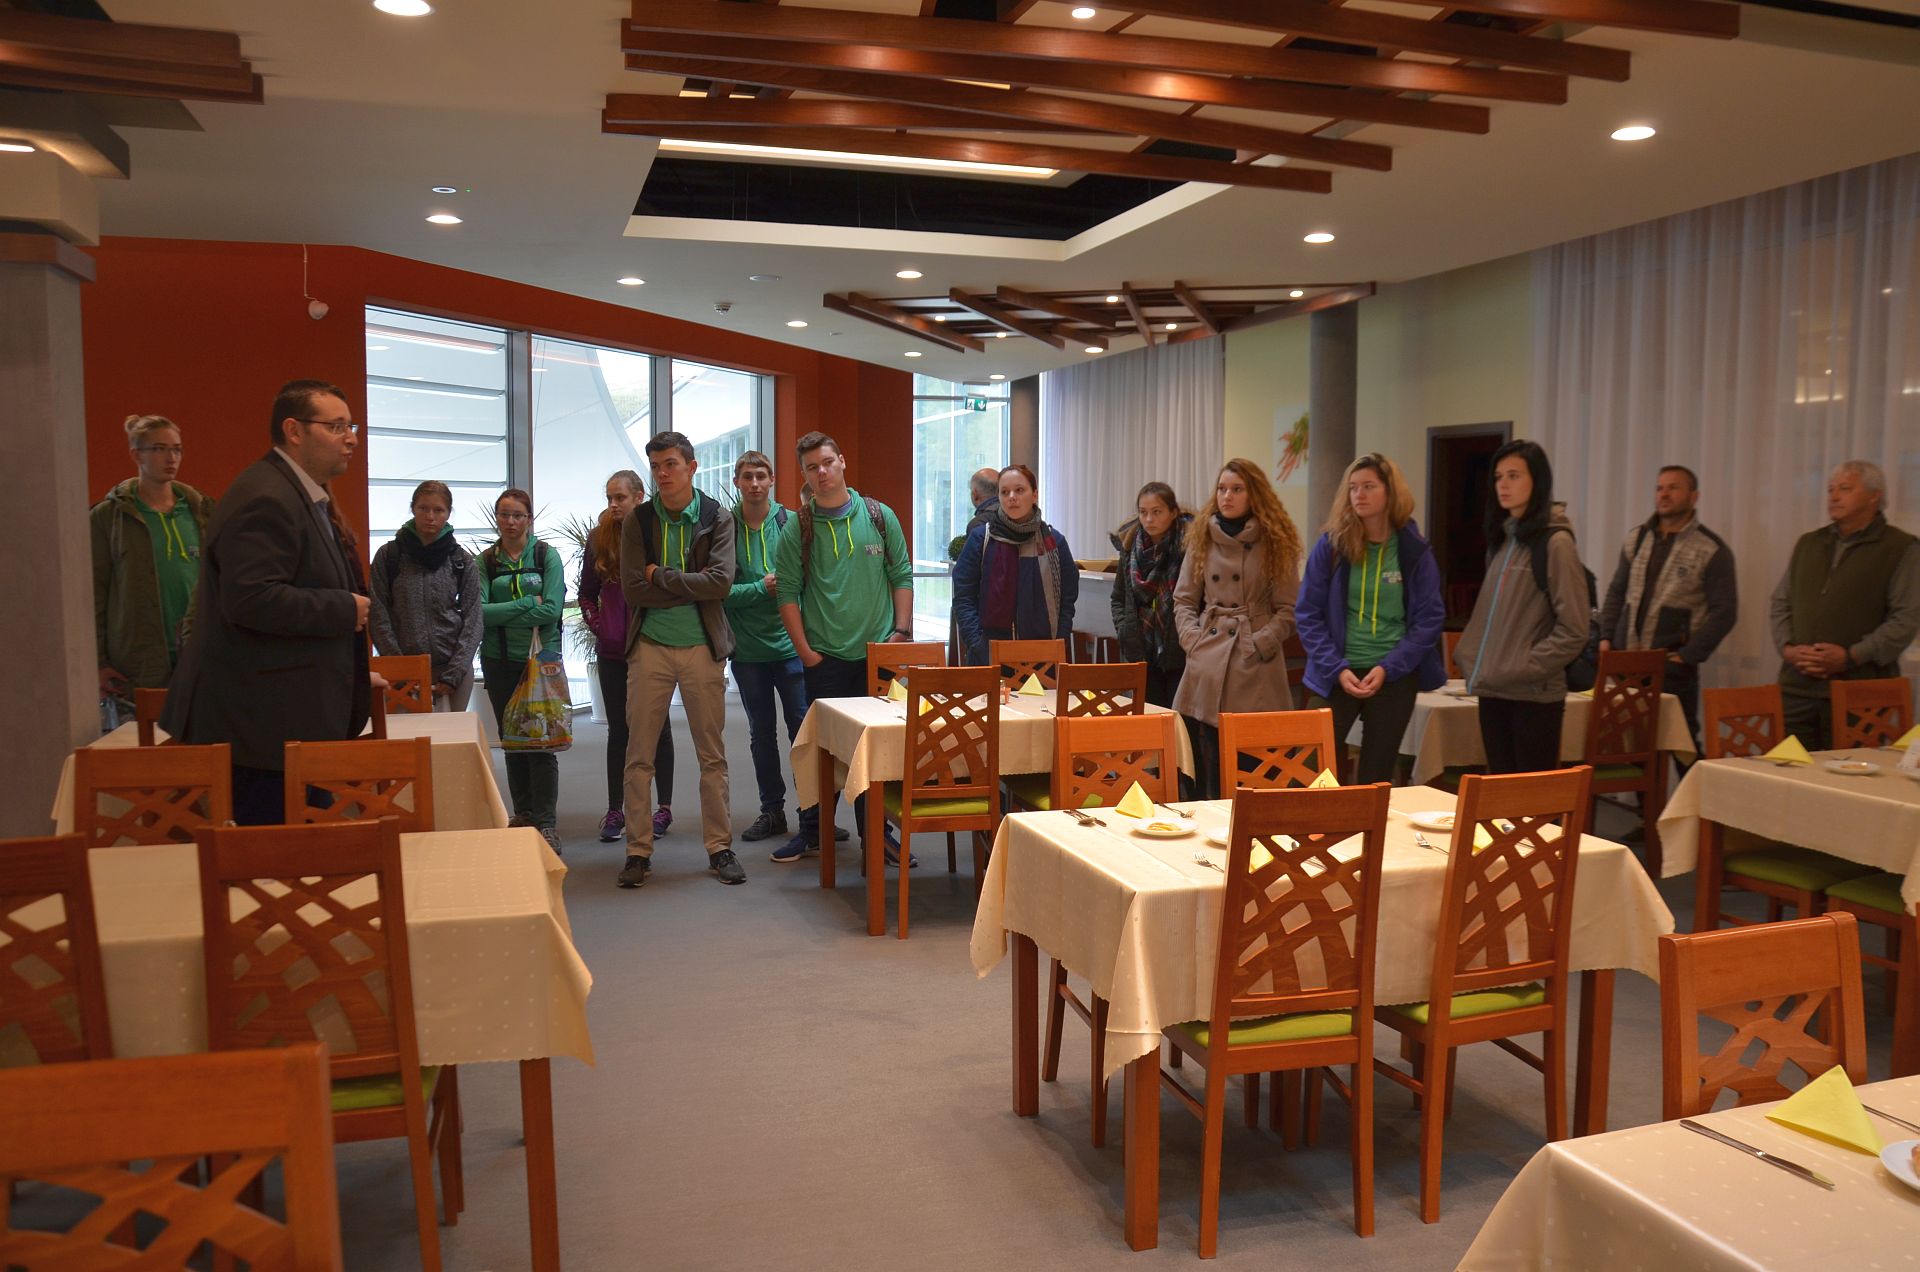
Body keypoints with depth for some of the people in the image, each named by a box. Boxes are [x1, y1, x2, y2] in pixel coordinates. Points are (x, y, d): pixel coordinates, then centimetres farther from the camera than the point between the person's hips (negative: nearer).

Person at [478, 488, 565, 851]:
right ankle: (523, 814, 22)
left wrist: (502, 613, -12)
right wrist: (527, 604, -14)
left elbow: (551, 610, -12)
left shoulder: (547, 555, -1)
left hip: (541, 658, -3)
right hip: (500, 660, 3)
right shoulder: (486, 561, 5)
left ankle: (547, 822, 1)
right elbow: (479, 611, -9)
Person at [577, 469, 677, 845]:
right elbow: (587, 593, 14)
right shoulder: (599, 538, 5)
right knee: (618, 729, 7)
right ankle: (615, 811, 13)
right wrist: (597, 626, 3)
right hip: (613, 649, 3)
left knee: (657, 726, 8)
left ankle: (664, 806, 17)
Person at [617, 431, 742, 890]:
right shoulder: (637, 520, 0)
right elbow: (633, 590, -10)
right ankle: (638, 851, 13)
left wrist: (661, 576, -13)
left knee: (712, 755, 6)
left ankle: (719, 848, 16)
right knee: (639, 756, 3)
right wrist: (692, 585, -13)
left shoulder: (717, 518, -1)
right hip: (650, 646, 1)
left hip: (702, 648, 0)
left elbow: (722, 581, -14)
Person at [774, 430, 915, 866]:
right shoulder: (797, 528, 1)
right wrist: (805, 650, -6)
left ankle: (876, 832, 14)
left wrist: (901, 631, -1)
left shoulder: (880, 517, 5)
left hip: (879, 654, 1)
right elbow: (787, 593, 0)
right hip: (825, 659, -1)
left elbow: (902, 578, 7)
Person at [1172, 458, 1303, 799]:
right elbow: (1183, 600, 12)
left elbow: (1288, 611, 0)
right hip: (1207, 666, 3)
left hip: (1255, 671, -2)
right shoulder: (1202, 539, 10)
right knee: (1207, 766, 4)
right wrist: (1193, 639, -2)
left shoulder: (1276, 543, 2)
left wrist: (1258, 644, -10)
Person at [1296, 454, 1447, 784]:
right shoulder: (1331, 546, -1)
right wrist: (1337, 669, -11)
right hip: (1336, 678, 0)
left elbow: (1429, 619, 0)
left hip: (1395, 678, 1)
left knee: (1376, 778, 8)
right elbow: (1308, 615, -1)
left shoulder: (1414, 551, 0)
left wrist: (1387, 668, -11)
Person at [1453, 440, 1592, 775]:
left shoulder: (1554, 542, -10)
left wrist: (1523, 668, -14)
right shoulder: (1502, 538, 13)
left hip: (1534, 696, -7)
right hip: (1493, 691, 7)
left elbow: (1574, 629, -14)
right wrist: (1470, 656, 9)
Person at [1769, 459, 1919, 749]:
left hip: (1858, 692, -4)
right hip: (1797, 687, 4)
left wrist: (1851, 656, -14)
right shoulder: (1808, 543, 18)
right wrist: (1787, 647, 1)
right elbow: (1780, 603, 18)